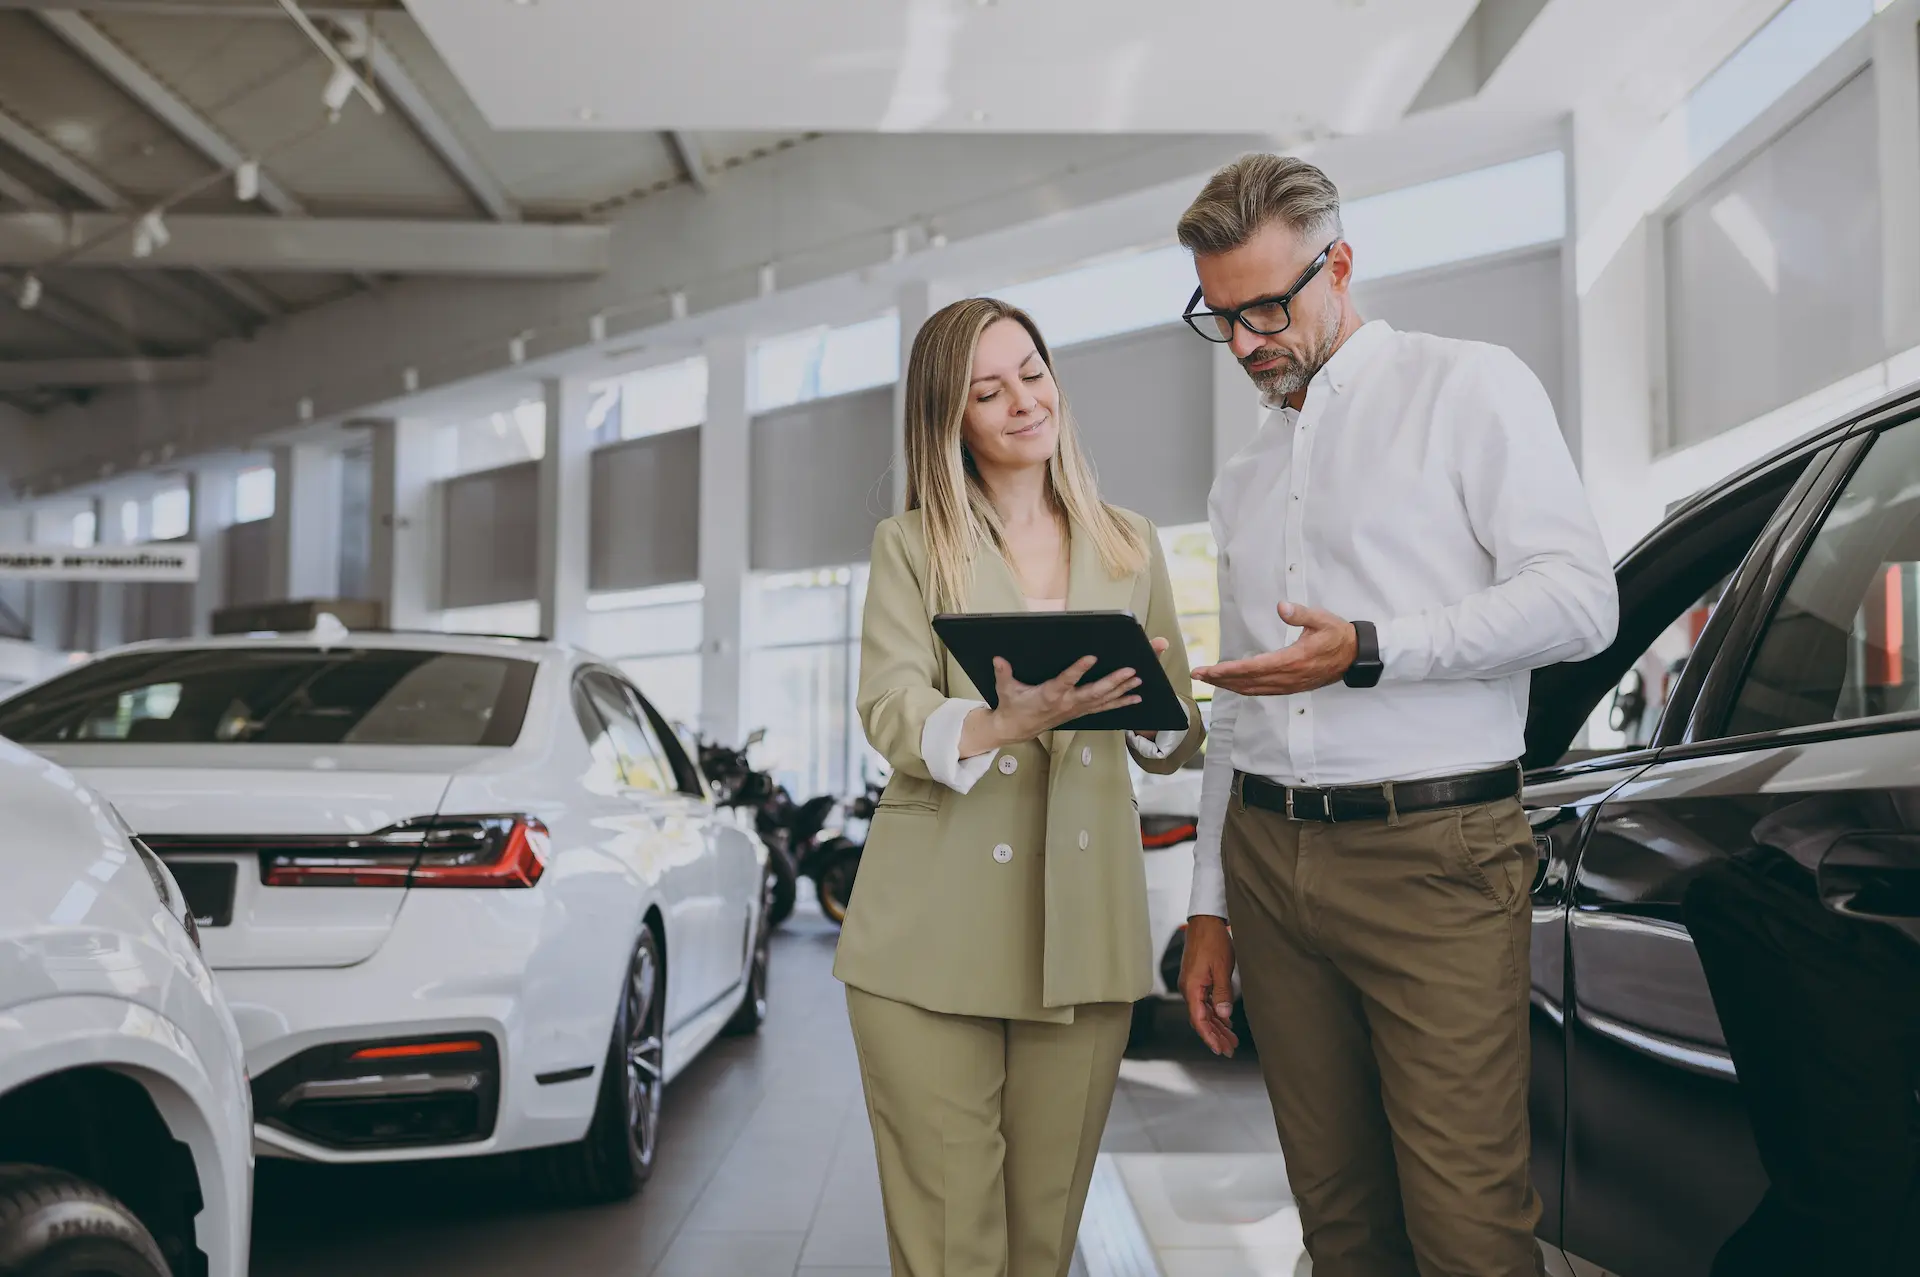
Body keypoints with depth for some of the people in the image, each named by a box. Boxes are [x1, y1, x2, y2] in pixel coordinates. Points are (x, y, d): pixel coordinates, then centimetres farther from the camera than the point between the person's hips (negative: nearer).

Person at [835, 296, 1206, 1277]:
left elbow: (1177, 741, 13)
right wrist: (1008, 723, -26)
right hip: (934, 933, -2)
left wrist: (1148, 705, -11)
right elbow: (892, 716, -7)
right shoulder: (909, 546, 8)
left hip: (1083, 928, 2)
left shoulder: (1129, 545, 14)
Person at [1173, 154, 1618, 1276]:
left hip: (1434, 855, -5)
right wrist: (1211, 905, 16)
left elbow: (1579, 599, -9)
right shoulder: (1246, 479, 20)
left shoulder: (1471, 387, 3)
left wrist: (1371, 653, -18)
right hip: (1267, 857, 6)